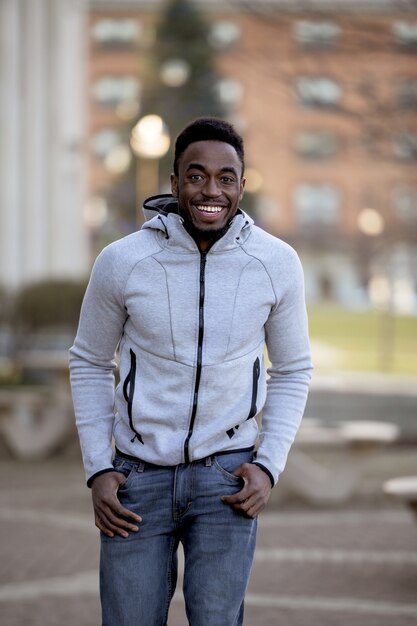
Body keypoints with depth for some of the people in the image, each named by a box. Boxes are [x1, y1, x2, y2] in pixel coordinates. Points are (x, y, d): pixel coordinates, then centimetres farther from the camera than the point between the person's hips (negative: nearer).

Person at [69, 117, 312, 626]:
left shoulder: (277, 263, -6)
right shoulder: (121, 262, -9)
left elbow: (293, 370, 7)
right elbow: (90, 363, 6)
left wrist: (269, 466, -4)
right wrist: (97, 470, -1)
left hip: (226, 473, 0)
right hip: (138, 471, 0)